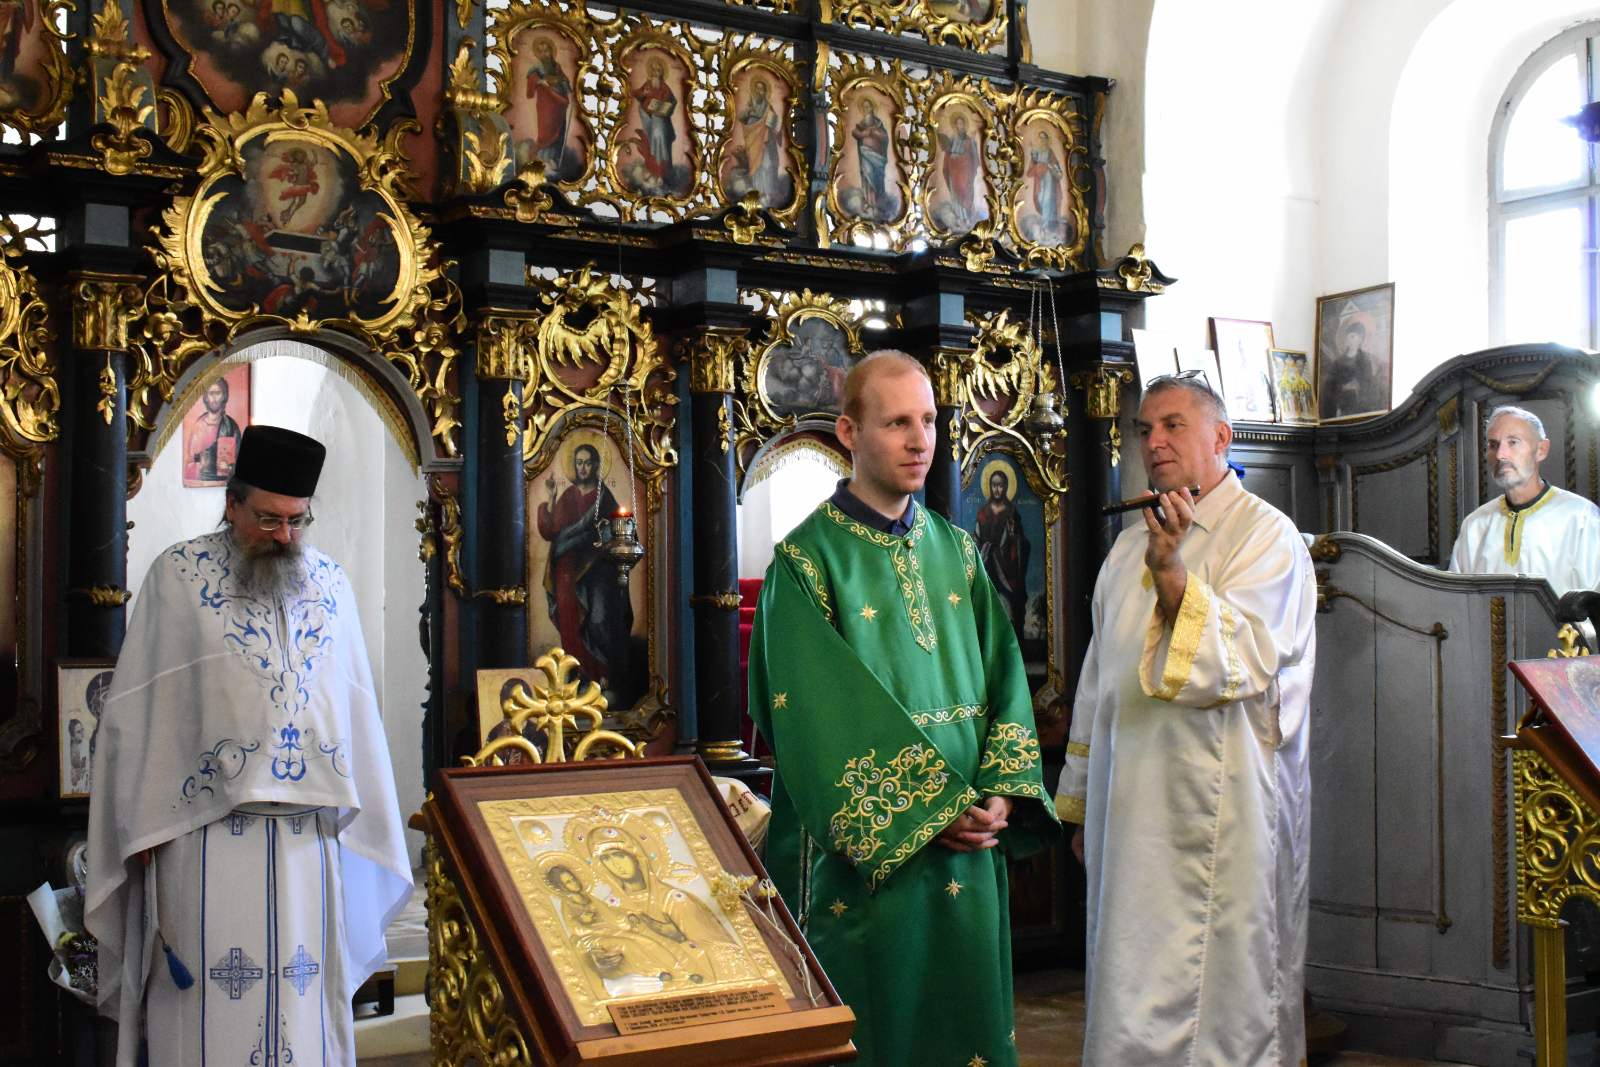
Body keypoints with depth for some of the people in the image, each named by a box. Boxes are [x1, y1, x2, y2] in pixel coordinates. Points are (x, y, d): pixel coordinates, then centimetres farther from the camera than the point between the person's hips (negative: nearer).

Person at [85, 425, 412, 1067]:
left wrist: (357, 815, 10)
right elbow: (140, 708, 0)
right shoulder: (179, 575, 1)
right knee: (211, 996, -1)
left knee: (303, 990, 5)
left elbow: (355, 707, 13)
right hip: (208, 826, -3)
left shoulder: (330, 584, 10)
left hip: (308, 828, 3)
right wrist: (147, 823, -5)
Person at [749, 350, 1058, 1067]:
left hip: (969, 844, 5)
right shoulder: (807, 562, -9)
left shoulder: (956, 552, 9)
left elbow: (1002, 676, 5)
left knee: (964, 1009, 13)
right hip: (864, 850, -5)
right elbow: (820, 719, -15)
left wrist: (1000, 792, -10)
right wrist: (927, 811, -18)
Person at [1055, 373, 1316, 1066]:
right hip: (1130, 814, 7)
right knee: (1128, 1000, 10)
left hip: (1216, 822, -7)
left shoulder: (1265, 535, -5)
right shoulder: (1131, 546, 16)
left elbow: (1239, 665, -18)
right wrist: (1083, 804, 20)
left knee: (1211, 1005, -4)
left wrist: (1172, 574, -28)